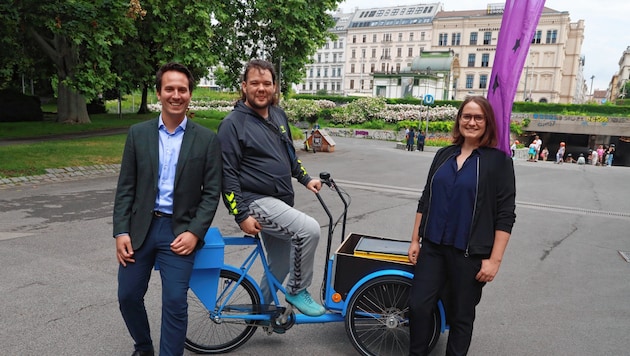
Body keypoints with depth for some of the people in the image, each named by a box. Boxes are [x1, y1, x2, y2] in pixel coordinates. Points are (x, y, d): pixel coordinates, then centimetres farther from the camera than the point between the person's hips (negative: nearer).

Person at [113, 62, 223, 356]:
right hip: (140, 228, 3)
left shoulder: (207, 139, -2)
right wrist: (121, 231, -4)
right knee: (128, 296, 11)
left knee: (175, 303, -6)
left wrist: (194, 232, -12)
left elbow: (211, 192, -3)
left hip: (180, 231, -2)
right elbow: (125, 188, 4)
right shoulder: (138, 133, 4)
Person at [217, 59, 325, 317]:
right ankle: (297, 291, -3)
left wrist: (305, 179, 14)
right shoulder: (233, 123, -11)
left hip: (281, 201, 8)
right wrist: (242, 215, -18)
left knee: (280, 265, 15)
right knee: (310, 229, -24)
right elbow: (227, 173, -14)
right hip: (256, 201, -8)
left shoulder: (279, 115, 11)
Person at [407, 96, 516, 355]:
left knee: (461, 317, 11)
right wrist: (415, 240, 9)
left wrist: (494, 259, -13)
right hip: (433, 247, 4)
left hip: (470, 253, -4)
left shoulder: (499, 161, -5)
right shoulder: (444, 155, 7)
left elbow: (505, 215, -8)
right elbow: (425, 201, 11)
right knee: (418, 307, 6)